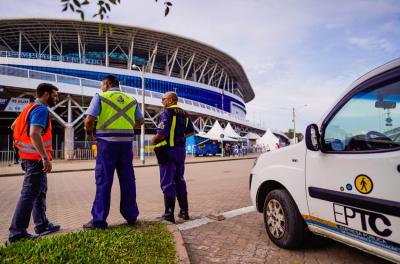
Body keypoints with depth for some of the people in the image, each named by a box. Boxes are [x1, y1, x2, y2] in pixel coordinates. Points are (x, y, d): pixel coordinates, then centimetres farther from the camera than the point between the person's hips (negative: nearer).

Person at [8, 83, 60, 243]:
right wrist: (45, 157, -29)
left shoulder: (30, 108, 15)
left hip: (31, 157, 10)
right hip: (36, 158, -10)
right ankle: (17, 232, 0)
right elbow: (34, 134, -28)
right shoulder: (41, 110, -16)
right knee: (29, 194, -6)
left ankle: (42, 225, 23)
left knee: (40, 192, 15)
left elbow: (14, 126, 26)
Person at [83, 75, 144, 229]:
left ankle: (99, 220, 7)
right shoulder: (131, 100, 13)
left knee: (104, 181, 2)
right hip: (126, 142, 4)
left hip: (107, 142, -3)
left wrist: (90, 134, 8)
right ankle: (131, 216, 18)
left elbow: (89, 120, -10)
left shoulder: (100, 97, 1)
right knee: (127, 180, 10)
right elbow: (140, 121, 19)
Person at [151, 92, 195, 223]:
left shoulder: (167, 112, -12)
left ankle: (169, 214, 3)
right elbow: (191, 132, 16)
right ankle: (184, 211, 18)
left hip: (168, 149, -7)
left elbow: (162, 133, -21)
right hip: (180, 149, 7)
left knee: (167, 182, -1)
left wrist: (153, 140, -3)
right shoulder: (184, 113, 11)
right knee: (179, 180, 14)